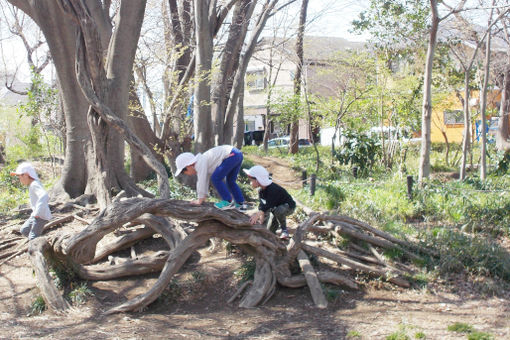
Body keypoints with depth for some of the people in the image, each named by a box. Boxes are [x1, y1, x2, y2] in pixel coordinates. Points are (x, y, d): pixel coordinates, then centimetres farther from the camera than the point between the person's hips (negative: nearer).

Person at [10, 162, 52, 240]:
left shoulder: (34, 185, -19)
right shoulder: (32, 185, 13)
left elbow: (44, 196, -38)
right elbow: (47, 198, 25)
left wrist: (37, 212, -39)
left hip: (41, 216, -11)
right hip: (35, 216, 11)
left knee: (33, 237, -10)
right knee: (24, 230, 20)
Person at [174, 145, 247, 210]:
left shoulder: (200, 164, -9)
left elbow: (201, 182, -10)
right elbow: (204, 181, 31)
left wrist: (199, 200, -3)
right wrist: (204, 197, 33)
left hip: (231, 155, -10)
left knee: (216, 179, -5)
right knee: (230, 181, 22)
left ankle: (228, 202, -1)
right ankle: (240, 203, 22)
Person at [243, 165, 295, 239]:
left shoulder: (273, 189, -36)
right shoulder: (261, 191, -8)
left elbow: (268, 204, -49)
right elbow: (262, 205, -14)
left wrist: (258, 214, -64)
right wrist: (261, 220, -26)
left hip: (288, 206, -8)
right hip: (274, 208, 8)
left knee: (278, 211, -41)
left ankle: (284, 230, -19)